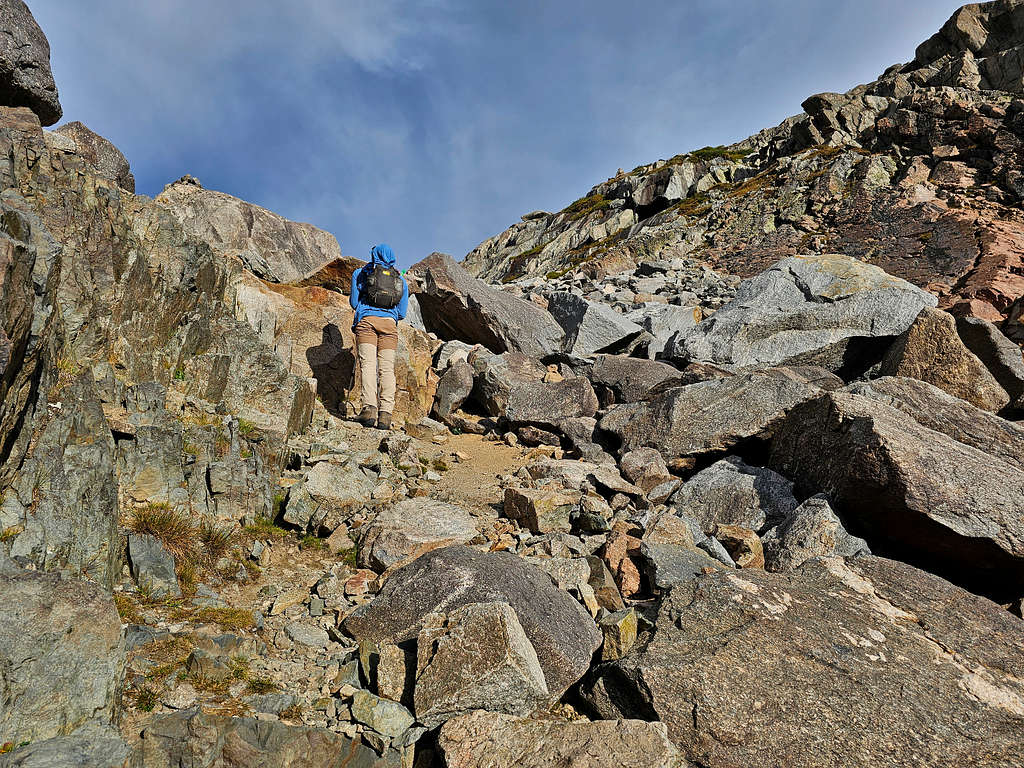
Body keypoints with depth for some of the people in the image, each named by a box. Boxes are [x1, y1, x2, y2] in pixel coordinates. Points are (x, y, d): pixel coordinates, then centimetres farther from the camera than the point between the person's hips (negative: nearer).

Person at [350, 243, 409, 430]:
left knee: (368, 364, -10)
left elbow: (354, 302, 15)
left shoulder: (361, 273, 17)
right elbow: (402, 313, 19)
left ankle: (369, 408, -26)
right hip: (389, 322, 2)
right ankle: (386, 413, -15)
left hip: (367, 319, -2)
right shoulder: (401, 279, 23)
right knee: (387, 368, -4)